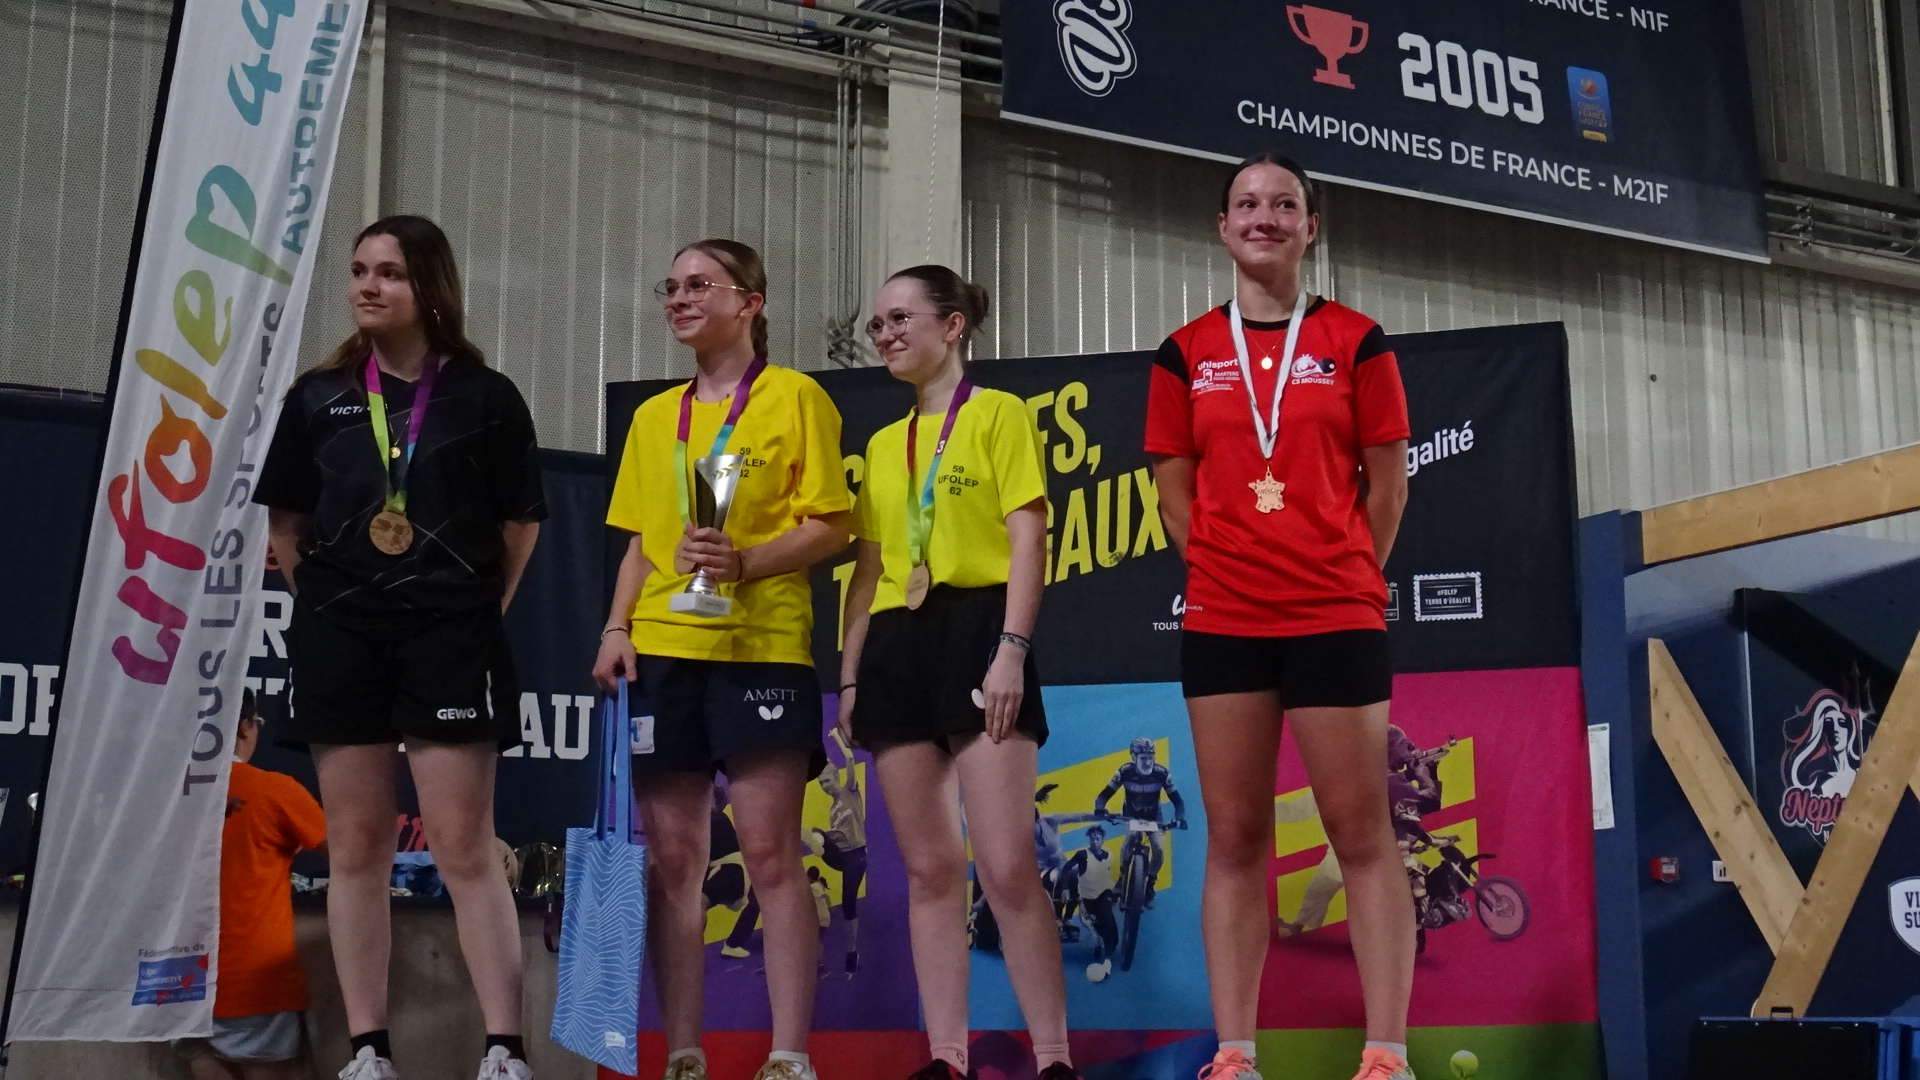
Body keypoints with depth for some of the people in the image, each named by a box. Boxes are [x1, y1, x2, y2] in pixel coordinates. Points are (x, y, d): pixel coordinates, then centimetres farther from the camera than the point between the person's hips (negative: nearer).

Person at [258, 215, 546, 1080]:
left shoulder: (485, 395, 1)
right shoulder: (319, 395, 7)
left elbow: (520, 523, 6)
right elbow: (284, 523, 14)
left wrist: (481, 610, 3)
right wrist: (326, 602, 7)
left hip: (450, 636, -3)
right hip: (340, 637, 3)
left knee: (464, 846, -7)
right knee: (356, 845, 5)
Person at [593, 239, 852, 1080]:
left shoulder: (795, 397, 2)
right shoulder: (654, 418, 18)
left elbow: (829, 527, -3)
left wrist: (745, 561, -18)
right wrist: (617, 627, 6)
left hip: (761, 646, -5)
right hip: (663, 649, 5)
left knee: (771, 853, -8)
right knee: (671, 857, 3)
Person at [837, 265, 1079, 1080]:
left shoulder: (998, 412, 3)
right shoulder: (883, 445, 19)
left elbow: (1027, 536, -5)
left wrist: (1012, 647, -16)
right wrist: (848, 675, 13)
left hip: (975, 632, -6)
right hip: (897, 646, 6)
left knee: (1007, 865, -13)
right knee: (928, 867, 3)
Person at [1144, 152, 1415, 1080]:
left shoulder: (1355, 342, 3)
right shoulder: (1186, 355, 7)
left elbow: (1386, 484, 4)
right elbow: (1176, 493, 10)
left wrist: (1344, 578, 2)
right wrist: (1230, 571, 3)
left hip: (1336, 617, -2)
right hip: (1222, 620, 2)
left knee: (1362, 835, -2)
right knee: (1234, 839, 3)